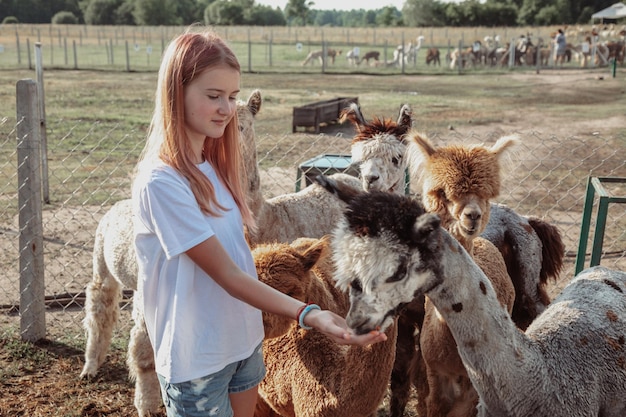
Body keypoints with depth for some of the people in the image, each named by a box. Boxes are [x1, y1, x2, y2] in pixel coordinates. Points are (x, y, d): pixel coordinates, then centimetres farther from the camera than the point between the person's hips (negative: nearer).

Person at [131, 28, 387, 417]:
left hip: (245, 341, 7)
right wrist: (310, 315, -30)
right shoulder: (161, 181, -22)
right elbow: (227, 275, -23)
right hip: (197, 360, -7)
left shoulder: (215, 166, 4)